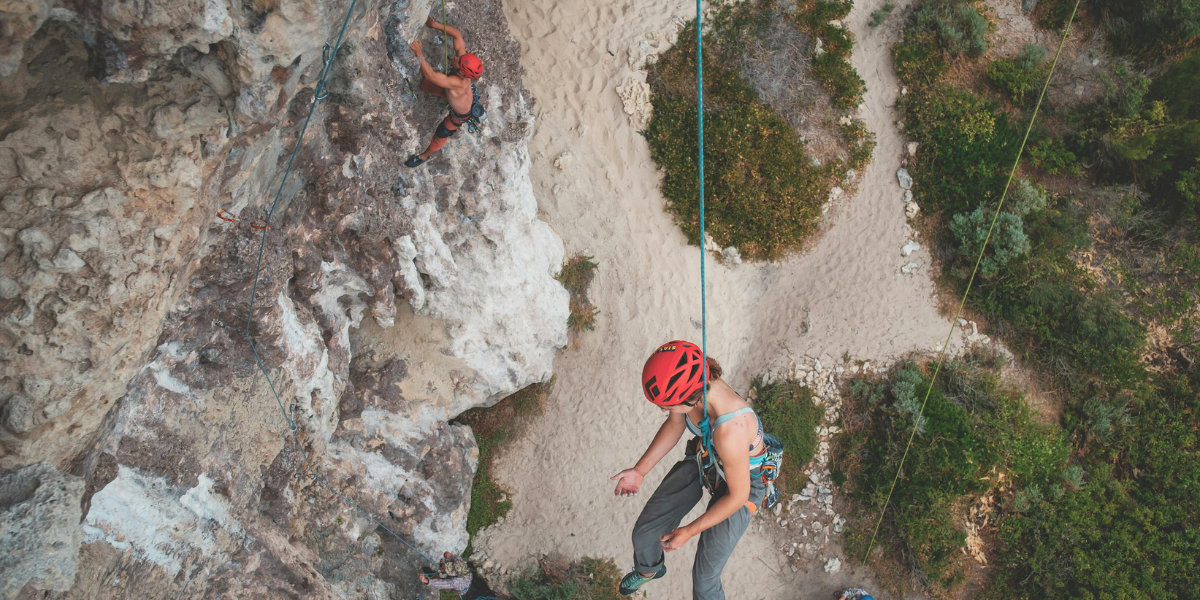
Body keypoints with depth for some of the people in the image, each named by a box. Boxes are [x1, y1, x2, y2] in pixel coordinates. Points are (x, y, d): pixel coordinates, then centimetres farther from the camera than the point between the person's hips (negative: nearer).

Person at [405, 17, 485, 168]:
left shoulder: (459, 82, -51)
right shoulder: (462, 54, -32)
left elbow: (431, 75, -56)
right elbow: (456, 34, -22)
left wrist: (419, 52, -53)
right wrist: (435, 25, -30)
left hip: (461, 114, -6)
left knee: (441, 135, 15)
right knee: (426, 85, 15)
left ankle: (424, 156, 43)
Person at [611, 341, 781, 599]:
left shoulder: (729, 431, -45)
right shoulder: (686, 383, -26)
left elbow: (738, 495, -27)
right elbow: (675, 424, -2)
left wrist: (689, 531, -17)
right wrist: (640, 470, -8)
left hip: (743, 478, -6)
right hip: (704, 458, 6)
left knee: (704, 578, 1)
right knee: (645, 532, 15)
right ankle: (649, 569, 51)